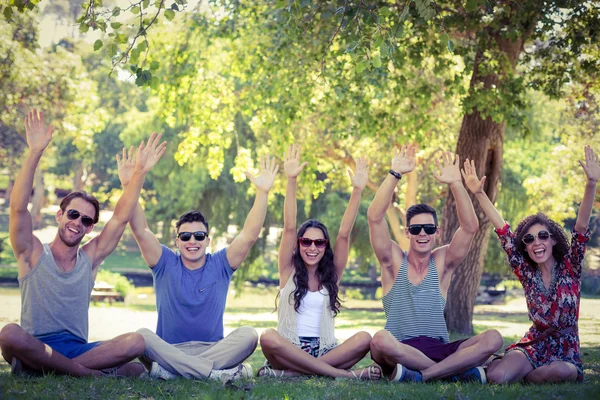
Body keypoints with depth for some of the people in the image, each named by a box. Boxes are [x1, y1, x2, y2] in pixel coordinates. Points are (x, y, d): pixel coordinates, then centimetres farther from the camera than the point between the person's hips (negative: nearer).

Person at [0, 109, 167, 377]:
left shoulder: (89, 259, 13)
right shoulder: (33, 254, 5)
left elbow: (121, 217, 7)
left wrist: (140, 172, -3)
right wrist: (35, 153, -18)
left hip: (78, 351, 3)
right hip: (33, 352, -2)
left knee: (136, 343, -23)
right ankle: (94, 373, -31)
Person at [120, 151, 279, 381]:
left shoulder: (220, 265, 8)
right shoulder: (166, 264, 6)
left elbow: (250, 234, -3)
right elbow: (140, 230, -6)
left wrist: (262, 193, -15)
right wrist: (129, 187, -18)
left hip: (213, 350, 1)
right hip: (169, 349, -1)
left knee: (248, 335, -26)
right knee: (142, 336, -31)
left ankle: (170, 370, -30)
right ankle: (217, 372, -35)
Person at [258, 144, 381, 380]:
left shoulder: (332, 274, 10)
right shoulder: (289, 271, 6)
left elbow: (344, 234, -1)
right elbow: (289, 228, -6)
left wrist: (357, 191, -12)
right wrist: (292, 181, -17)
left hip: (324, 351, 2)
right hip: (288, 350, -2)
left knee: (364, 339, -26)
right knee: (268, 337, -35)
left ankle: (287, 373, -26)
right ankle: (349, 375, -33)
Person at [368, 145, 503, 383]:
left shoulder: (442, 263, 9)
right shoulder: (394, 261, 5)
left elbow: (470, 227, -4)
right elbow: (375, 218, -9)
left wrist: (455, 184, -15)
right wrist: (395, 174, -16)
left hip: (439, 350, 2)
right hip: (399, 351, -2)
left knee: (493, 339, -21)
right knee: (381, 340, -37)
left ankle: (421, 375, -26)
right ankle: (456, 371, -22)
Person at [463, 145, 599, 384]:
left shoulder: (570, 268, -2)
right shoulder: (526, 272, 4)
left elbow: (581, 229, -15)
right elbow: (503, 232, 1)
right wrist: (479, 193, -4)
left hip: (565, 351, -1)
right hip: (533, 345, 1)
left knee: (560, 372, -37)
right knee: (496, 377, -28)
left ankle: (525, 375, -6)